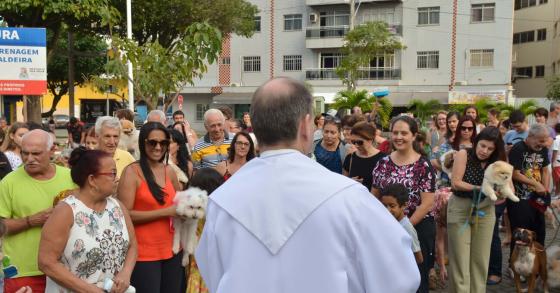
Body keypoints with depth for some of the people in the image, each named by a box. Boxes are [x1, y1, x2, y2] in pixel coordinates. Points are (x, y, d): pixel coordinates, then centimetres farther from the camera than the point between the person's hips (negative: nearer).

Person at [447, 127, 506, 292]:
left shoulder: (497, 162, -1)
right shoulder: (463, 154, -10)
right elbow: (455, 183, -15)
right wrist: (480, 188, -22)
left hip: (485, 210, 3)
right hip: (460, 209, -3)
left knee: (481, 258, 9)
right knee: (460, 258, 1)